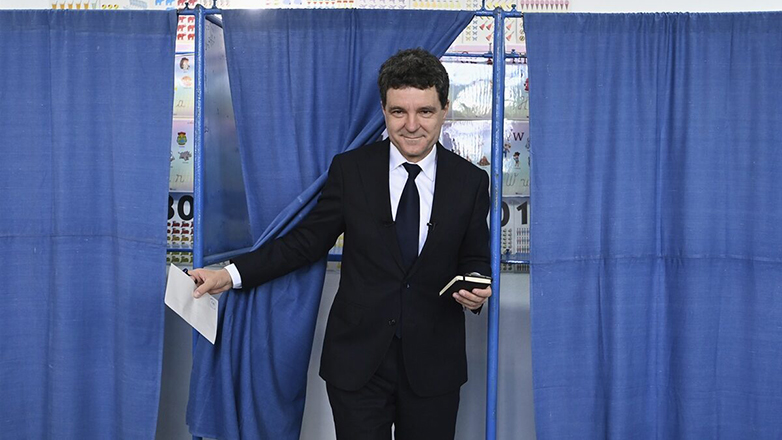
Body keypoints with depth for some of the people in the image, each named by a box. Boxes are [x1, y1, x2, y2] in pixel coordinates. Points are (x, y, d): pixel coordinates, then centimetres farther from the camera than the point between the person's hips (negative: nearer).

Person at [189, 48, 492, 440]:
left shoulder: (471, 181, -1)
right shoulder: (350, 169, -3)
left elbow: (475, 260, 7)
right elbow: (308, 240, 0)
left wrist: (476, 291, -15)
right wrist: (231, 275, -7)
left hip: (433, 364, 1)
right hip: (357, 359, -1)